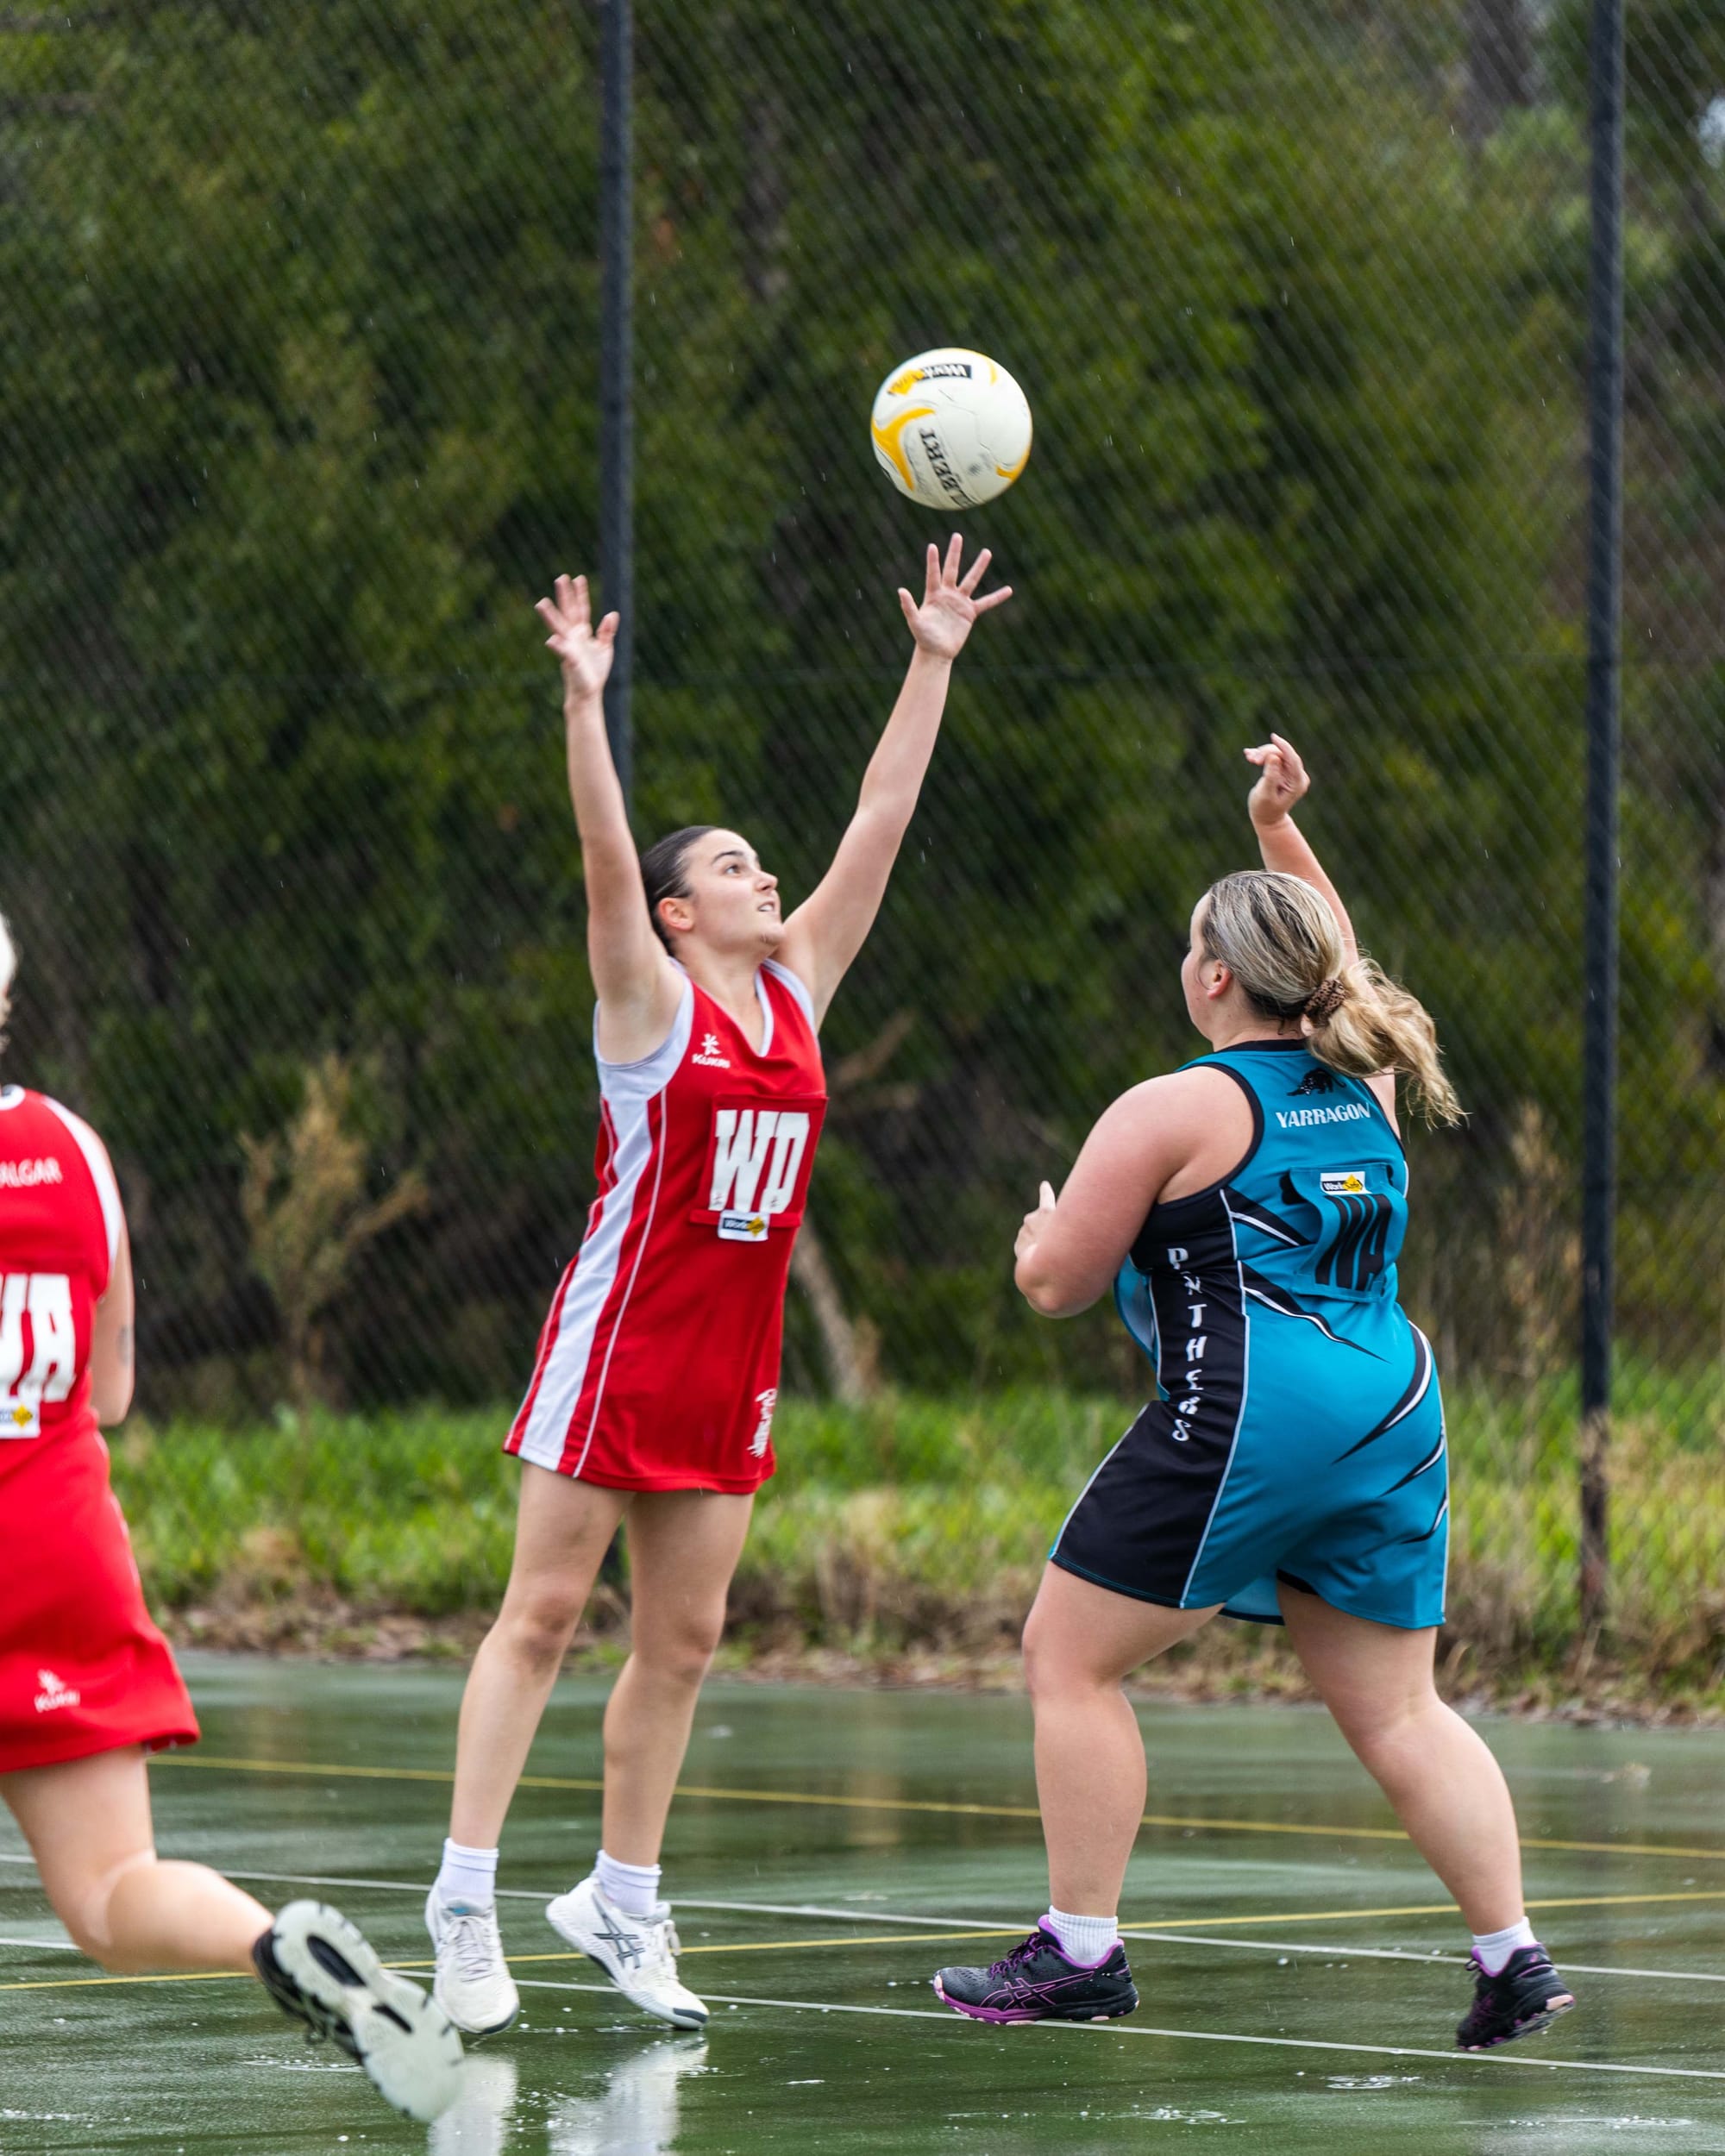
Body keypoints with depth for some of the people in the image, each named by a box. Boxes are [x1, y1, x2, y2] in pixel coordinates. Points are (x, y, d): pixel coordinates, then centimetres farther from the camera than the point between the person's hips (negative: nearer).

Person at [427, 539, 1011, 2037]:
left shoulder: (797, 987, 9)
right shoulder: (651, 1000, -6)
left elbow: (879, 829, 8)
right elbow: (606, 856, -21)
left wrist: (934, 665, 6)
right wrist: (584, 704, -32)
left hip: (734, 1357, 6)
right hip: (619, 1339, -6)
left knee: (682, 1638, 8)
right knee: (542, 1614, -5)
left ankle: (621, 1899, 17)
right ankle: (466, 1903, -5)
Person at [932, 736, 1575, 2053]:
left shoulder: (1174, 1112, -5)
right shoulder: (1370, 1084, 13)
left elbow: (1056, 1286, 0)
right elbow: (1338, 970, 37)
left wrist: (1041, 1231, 21)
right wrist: (1284, 840, 35)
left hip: (1245, 1418, -7)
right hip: (1394, 1413, 7)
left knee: (1071, 1659, 4)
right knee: (1395, 1708, 11)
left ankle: (1080, 1953, 2)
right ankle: (1515, 1957, 1)